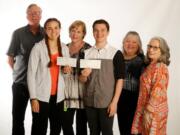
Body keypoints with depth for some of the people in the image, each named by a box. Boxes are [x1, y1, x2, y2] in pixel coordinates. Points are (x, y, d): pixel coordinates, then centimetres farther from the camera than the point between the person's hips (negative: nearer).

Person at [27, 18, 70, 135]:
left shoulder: (64, 48, 7)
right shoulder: (38, 48, -9)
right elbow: (31, 73, -10)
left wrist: (67, 70, -5)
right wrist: (33, 98, -14)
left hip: (58, 96, 5)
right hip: (41, 96, -5)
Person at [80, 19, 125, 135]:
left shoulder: (116, 54, -5)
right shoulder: (86, 53, 6)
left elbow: (120, 79, -6)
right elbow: (83, 80, 11)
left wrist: (114, 102, -12)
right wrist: (84, 75, -12)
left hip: (107, 102, -3)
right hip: (90, 101, 4)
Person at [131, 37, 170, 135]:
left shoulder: (160, 67, -17)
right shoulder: (151, 66, 11)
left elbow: (157, 93, -21)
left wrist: (149, 111, -19)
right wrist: (145, 110, 12)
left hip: (154, 111, -8)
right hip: (146, 108, 8)